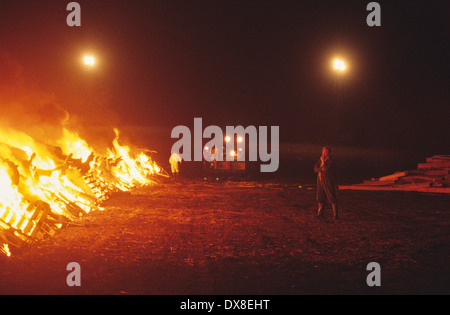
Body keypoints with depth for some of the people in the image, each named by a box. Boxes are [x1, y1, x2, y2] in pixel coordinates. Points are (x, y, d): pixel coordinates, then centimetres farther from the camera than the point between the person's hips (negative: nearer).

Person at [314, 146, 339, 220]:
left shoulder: (331, 161, -10)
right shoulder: (320, 159, 12)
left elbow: (325, 168, -21)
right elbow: (315, 168, 5)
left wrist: (323, 161, -12)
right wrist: (321, 169, -14)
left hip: (329, 181, -7)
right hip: (320, 180, 7)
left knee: (332, 198, -7)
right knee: (320, 197, 12)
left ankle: (335, 215, -4)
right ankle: (320, 213, 22)